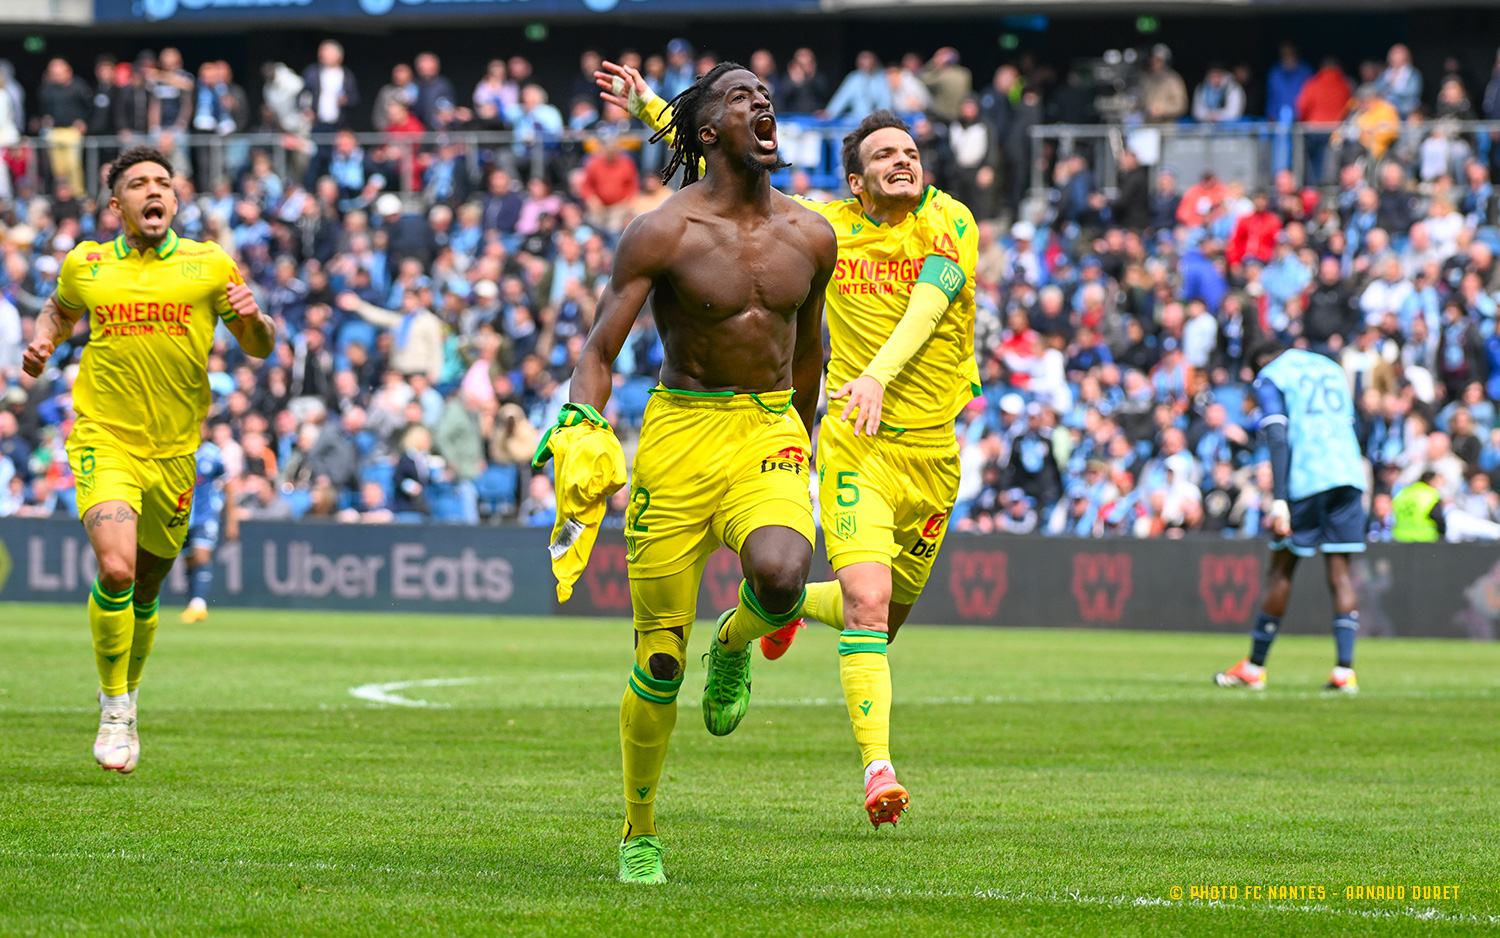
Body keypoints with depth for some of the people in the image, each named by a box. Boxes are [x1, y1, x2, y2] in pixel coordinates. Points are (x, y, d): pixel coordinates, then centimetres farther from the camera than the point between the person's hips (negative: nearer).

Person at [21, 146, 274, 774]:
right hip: (103, 442, -2)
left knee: (145, 592, 12)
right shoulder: (84, 265, 4)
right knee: (115, 570, -23)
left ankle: (125, 694, 38)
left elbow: (258, 348, 10)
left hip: (174, 451, 2)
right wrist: (42, 343, 5)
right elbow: (60, 310, 26)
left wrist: (253, 318, -12)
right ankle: (115, 708, -6)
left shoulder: (210, 265, 3)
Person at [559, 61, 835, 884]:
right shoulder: (662, 233, -9)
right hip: (681, 432, -2)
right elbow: (599, 353, -7)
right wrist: (579, 433, -24)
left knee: (781, 573, -32)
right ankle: (639, 837, 19)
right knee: (660, 661, -1)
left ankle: (735, 646, 6)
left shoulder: (810, 237, 4)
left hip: (769, 432, 2)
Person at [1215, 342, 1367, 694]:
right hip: (1348, 476, 5)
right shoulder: (1333, 370, 24)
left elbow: (1278, 439, -7)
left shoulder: (1269, 377, 5)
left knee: (1282, 568, 5)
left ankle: (1254, 668, 12)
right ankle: (1344, 671, -9)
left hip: (1305, 480, -5)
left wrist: (1279, 500, -13)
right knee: (1339, 569, 2)